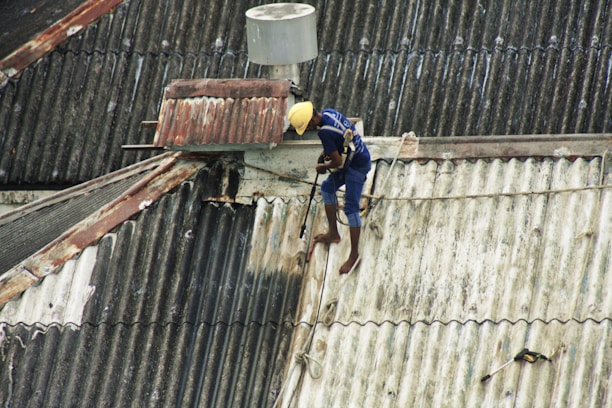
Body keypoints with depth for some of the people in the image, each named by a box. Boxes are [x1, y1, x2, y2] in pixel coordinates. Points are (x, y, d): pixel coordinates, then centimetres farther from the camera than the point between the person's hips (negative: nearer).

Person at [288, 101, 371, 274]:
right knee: (327, 188, 21)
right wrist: (328, 151, 4)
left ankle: (354, 255, 2)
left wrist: (323, 167, -3)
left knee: (351, 208, -6)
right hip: (351, 159, 10)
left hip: (357, 166, -10)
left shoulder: (325, 133, -30)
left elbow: (337, 162, -23)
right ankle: (333, 233, 33)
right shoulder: (329, 113, -3)